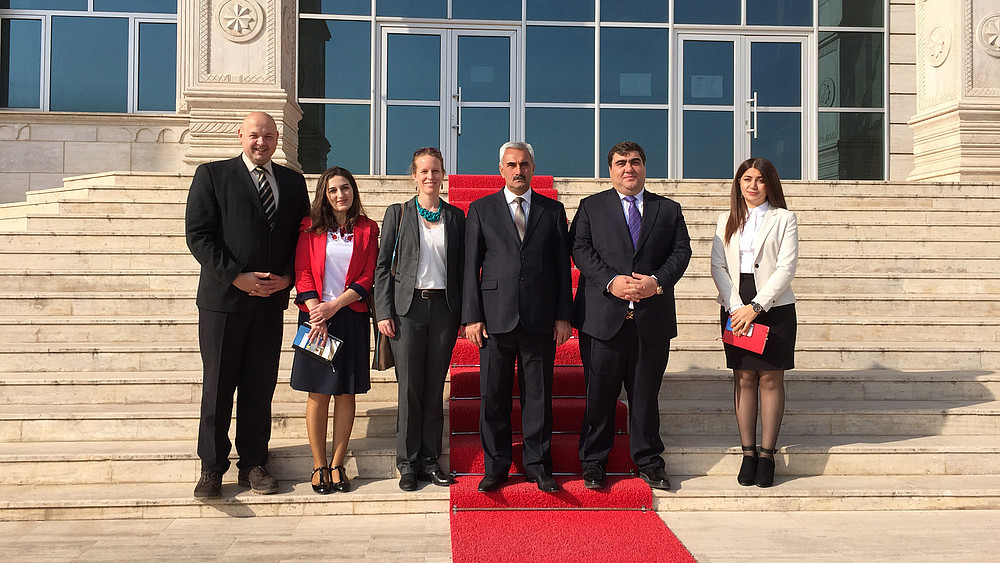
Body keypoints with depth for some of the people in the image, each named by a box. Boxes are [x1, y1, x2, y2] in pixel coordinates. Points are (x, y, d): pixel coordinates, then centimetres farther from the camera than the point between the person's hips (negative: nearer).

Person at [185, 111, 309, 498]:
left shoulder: (293, 182, 12)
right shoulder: (211, 175, 1)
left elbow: (302, 236, 12)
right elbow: (198, 235, -6)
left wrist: (288, 277, -5)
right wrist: (237, 277, -13)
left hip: (272, 300, 3)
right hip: (223, 298, -3)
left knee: (260, 386, 8)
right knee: (218, 386, 4)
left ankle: (253, 463, 20)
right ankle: (212, 467, 17)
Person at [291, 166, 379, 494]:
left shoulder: (367, 229, 6)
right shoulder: (311, 228, 6)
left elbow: (367, 277, 0)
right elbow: (303, 274, 0)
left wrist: (334, 305, -12)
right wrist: (317, 317, -11)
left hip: (351, 318, 1)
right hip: (316, 316, 0)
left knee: (346, 393, 4)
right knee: (318, 393, 2)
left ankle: (337, 465, 13)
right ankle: (319, 466, 12)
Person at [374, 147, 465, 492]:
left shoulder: (455, 217, 10)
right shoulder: (397, 214, 5)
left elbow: (461, 266, 11)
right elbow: (383, 266, 3)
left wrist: (464, 313, 3)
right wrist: (384, 313, -6)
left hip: (444, 307, 2)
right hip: (408, 307, -2)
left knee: (435, 388, 6)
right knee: (409, 388, 0)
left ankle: (430, 460, 17)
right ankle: (407, 464, 11)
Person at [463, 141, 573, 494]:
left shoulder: (553, 210, 11)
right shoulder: (481, 210, 8)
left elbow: (563, 266, 9)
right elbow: (471, 266, 5)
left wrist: (563, 316, 2)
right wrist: (472, 316, -3)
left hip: (540, 318, 1)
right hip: (496, 318, 0)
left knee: (538, 396, 6)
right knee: (493, 396, 4)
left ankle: (538, 467, 19)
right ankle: (496, 468, 17)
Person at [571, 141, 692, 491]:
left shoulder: (669, 210, 14)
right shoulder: (591, 207, 9)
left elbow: (681, 251, 4)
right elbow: (581, 250, -2)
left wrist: (658, 281, -13)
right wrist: (611, 281, -16)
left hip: (653, 318, 2)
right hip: (603, 316, -1)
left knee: (646, 393, 9)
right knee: (600, 393, 5)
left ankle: (647, 460, 23)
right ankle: (593, 462, 18)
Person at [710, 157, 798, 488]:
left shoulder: (784, 218, 3)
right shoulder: (727, 221, 12)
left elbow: (786, 268, -6)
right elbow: (718, 266, 5)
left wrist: (756, 306, -13)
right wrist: (735, 307, -9)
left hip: (774, 306, -2)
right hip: (736, 308, 2)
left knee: (771, 378, -1)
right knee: (743, 378, 2)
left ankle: (767, 454, 7)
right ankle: (748, 453, 9)